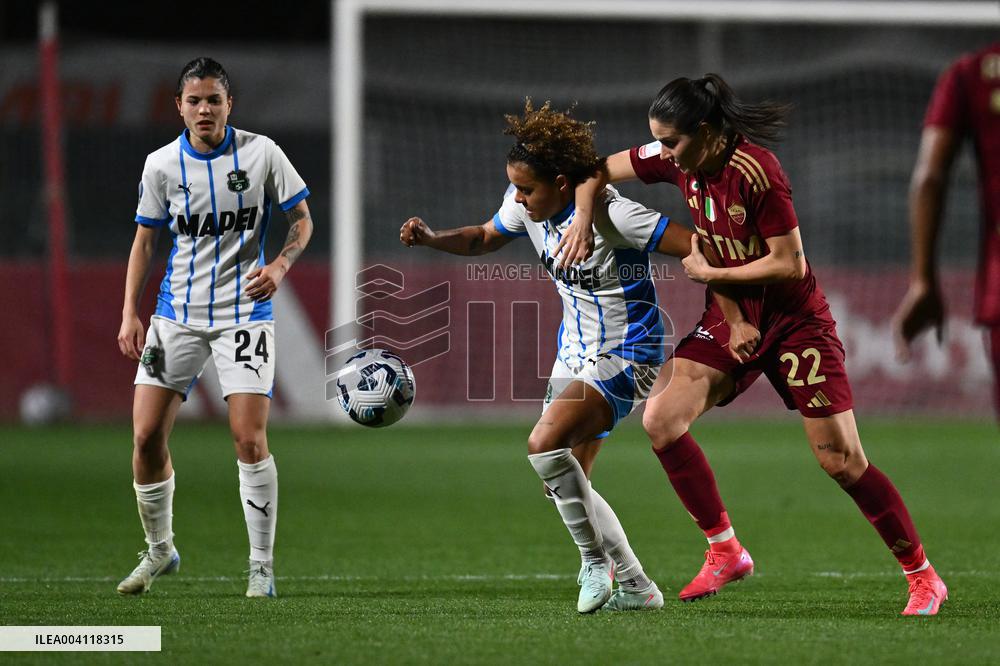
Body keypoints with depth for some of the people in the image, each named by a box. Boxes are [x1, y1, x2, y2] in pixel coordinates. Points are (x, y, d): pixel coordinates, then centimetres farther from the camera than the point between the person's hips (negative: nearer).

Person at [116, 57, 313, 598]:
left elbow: (302, 219, 4)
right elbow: (144, 241, 9)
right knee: (147, 436, -3)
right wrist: (130, 315, 0)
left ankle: (262, 565, -1)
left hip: (243, 311, -2)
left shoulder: (261, 153, -5)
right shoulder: (162, 164, 0)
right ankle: (159, 550, 18)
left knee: (249, 437, -13)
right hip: (176, 315, 2)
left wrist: (281, 265, -15)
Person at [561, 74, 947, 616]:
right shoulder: (677, 161, -5)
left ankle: (923, 578, 9)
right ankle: (725, 553, 0)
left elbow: (790, 264, -22)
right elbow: (599, 170, 9)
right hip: (731, 317, 6)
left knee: (842, 462, -6)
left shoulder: (756, 173, -25)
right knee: (660, 419, -13)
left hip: (794, 320, -6)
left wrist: (708, 272, -15)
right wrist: (582, 221, -9)